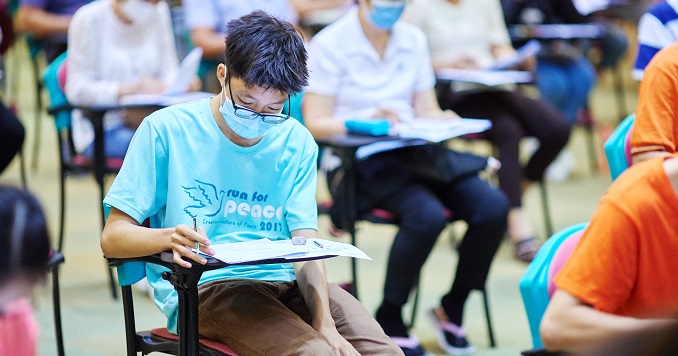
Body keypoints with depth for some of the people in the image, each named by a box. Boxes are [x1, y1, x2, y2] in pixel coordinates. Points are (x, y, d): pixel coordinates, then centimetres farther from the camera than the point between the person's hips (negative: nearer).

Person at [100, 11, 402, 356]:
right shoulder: (167, 129, -1)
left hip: (284, 280, 4)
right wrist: (171, 237, -26)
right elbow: (112, 237, -4)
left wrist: (324, 324, -16)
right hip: (203, 287, -4)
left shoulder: (297, 143, 10)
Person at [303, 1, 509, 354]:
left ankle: (452, 309, 2)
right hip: (360, 161, -5)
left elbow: (426, 109, 13)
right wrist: (366, 121, -26)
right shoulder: (329, 44, -5)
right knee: (427, 215, -34)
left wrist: (443, 120, -11)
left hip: (415, 150, 6)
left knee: (492, 206, -19)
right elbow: (315, 123, -9)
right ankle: (388, 321, -12)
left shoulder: (413, 40, 12)